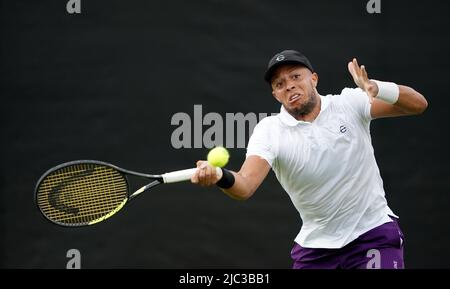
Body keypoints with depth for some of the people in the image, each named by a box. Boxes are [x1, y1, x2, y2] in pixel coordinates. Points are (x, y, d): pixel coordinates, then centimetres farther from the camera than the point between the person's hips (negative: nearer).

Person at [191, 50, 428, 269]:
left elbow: (417, 104, -12)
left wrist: (377, 89, -32)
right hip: (316, 245, 2)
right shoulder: (270, 131, -8)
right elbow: (245, 185, -23)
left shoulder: (349, 103, -7)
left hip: (372, 232, -2)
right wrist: (221, 177, -48)